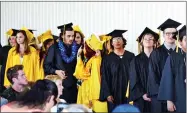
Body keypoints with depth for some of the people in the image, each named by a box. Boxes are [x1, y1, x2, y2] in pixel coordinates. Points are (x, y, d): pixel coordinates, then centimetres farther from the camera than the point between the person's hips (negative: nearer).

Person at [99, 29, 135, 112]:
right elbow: (105, 78, 1)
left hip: (128, 92, 1)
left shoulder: (131, 56, 6)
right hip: (114, 93, 0)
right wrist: (107, 94, -9)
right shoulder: (108, 59, 4)